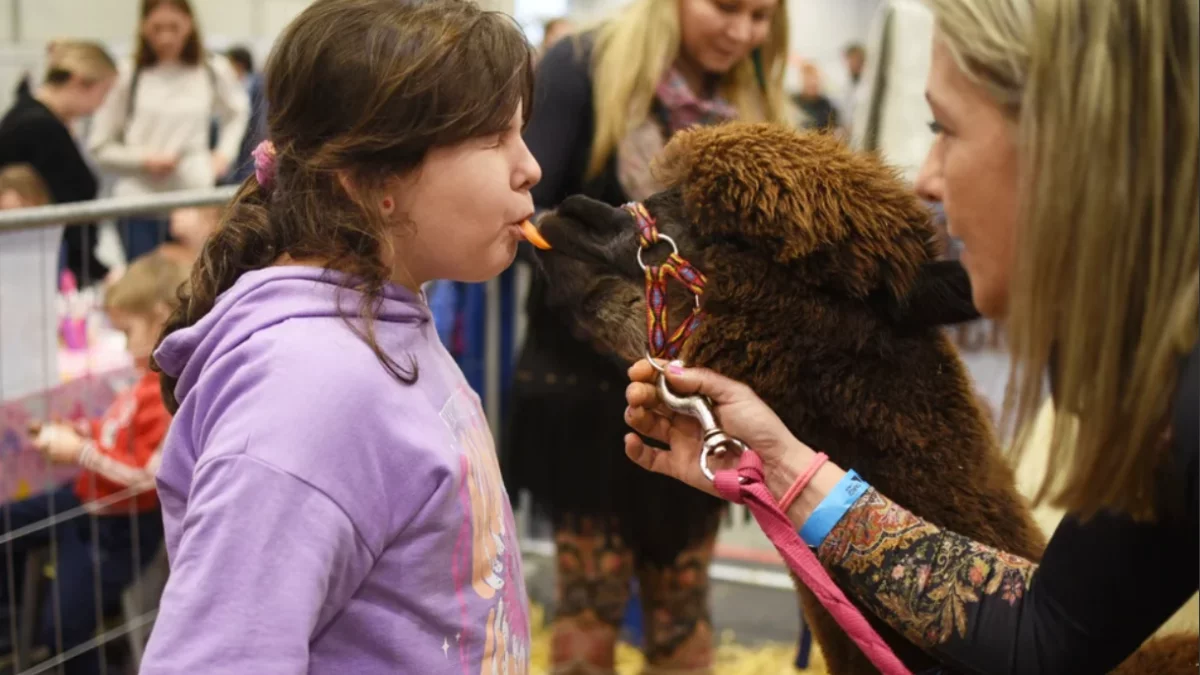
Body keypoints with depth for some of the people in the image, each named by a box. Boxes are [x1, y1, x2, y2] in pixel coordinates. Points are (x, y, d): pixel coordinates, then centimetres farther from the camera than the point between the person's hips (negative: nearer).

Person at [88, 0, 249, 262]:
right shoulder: (127, 76, -3)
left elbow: (238, 112, 25)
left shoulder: (214, 72, 3)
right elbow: (101, 147, 2)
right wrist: (145, 159, -12)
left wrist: (224, 154, 10)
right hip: (140, 202, -1)